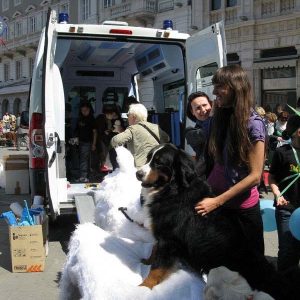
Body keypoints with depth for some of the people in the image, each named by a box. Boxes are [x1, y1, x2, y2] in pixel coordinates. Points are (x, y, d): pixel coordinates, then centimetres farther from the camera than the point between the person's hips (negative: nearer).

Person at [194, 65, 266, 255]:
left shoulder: (253, 124, -14)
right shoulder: (220, 118, 4)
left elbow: (255, 176, -16)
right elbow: (213, 161, 7)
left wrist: (217, 201, -18)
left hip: (242, 207, -5)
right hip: (214, 199, 5)